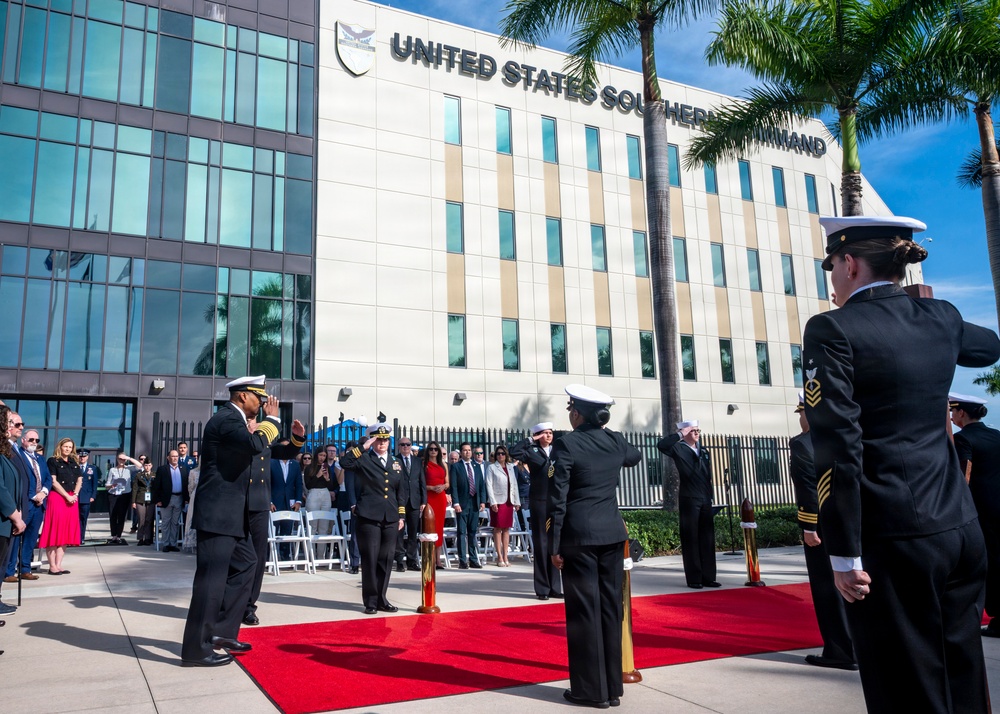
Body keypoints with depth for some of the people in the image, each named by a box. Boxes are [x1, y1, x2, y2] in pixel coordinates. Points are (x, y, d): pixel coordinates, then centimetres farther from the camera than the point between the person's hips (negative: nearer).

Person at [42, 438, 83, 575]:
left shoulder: (74, 463, 14)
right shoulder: (53, 461, -2)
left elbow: (79, 480, 13)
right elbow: (53, 482, -9)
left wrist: (75, 494, -4)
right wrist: (67, 496, -14)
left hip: (72, 499, 6)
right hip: (57, 498, -6)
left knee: (66, 532, 4)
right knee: (54, 531, -6)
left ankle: (59, 564, 8)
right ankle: (52, 566, -3)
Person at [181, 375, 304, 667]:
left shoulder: (234, 420, 17)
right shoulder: (226, 418, -15)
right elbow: (256, 444, -31)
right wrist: (271, 418, -15)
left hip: (231, 512, 11)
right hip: (218, 512, -11)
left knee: (245, 564, 17)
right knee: (211, 577, -6)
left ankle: (221, 631, 24)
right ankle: (196, 649, 2)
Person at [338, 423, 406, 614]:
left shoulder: (396, 464, 15)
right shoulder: (364, 460, 0)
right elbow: (344, 462, -20)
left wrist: (401, 516, 11)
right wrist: (364, 447, -17)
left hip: (391, 519, 4)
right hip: (369, 517, -4)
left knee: (386, 560, 8)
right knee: (370, 560, -1)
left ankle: (381, 599, 19)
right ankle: (370, 601, 10)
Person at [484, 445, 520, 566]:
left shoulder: (510, 468, 15)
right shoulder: (491, 468, 1)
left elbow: (515, 485, 14)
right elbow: (489, 485, -5)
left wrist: (517, 501, 8)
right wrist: (493, 502, -13)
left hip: (509, 501, 4)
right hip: (498, 501, -4)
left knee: (506, 529, 6)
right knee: (498, 529, -2)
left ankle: (505, 557, 10)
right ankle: (500, 557, 2)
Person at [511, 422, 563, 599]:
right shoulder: (532, 451, 1)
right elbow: (514, 452, -16)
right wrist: (530, 440, -8)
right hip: (539, 502, -3)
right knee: (541, 544, 1)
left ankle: (555, 587, 15)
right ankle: (542, 588, 7)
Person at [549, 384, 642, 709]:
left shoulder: (566, 444, -10)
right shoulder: (615, 441, 5)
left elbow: (558, 498, -11)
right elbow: (635, 456, 30)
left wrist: (554, 544, -6)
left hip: (579, 536, -5)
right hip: (612, 534, 5)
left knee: (584, 610, 2)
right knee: (610, 608, 11)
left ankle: (592, 690, 10)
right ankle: (612, 687, 19)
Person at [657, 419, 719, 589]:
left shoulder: (704, 451, 16)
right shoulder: (678, 449, -2)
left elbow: (708, 476, 18)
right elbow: (661, 445, -23)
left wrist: (710, 497, 13)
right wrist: (680, 435, -16)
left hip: (705, 500, 6)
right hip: (689, 500, -6)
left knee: (707, 540, 7)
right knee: (691, 540, -1)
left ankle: (708, 577, 13)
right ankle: (694, 579, 4)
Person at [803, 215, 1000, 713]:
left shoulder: (833, 330, -11)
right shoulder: (940, 317, 8)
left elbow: (839, 446, -17)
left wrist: (843, 554, -13)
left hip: (892, 539, -7)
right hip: (960, 530, 7)